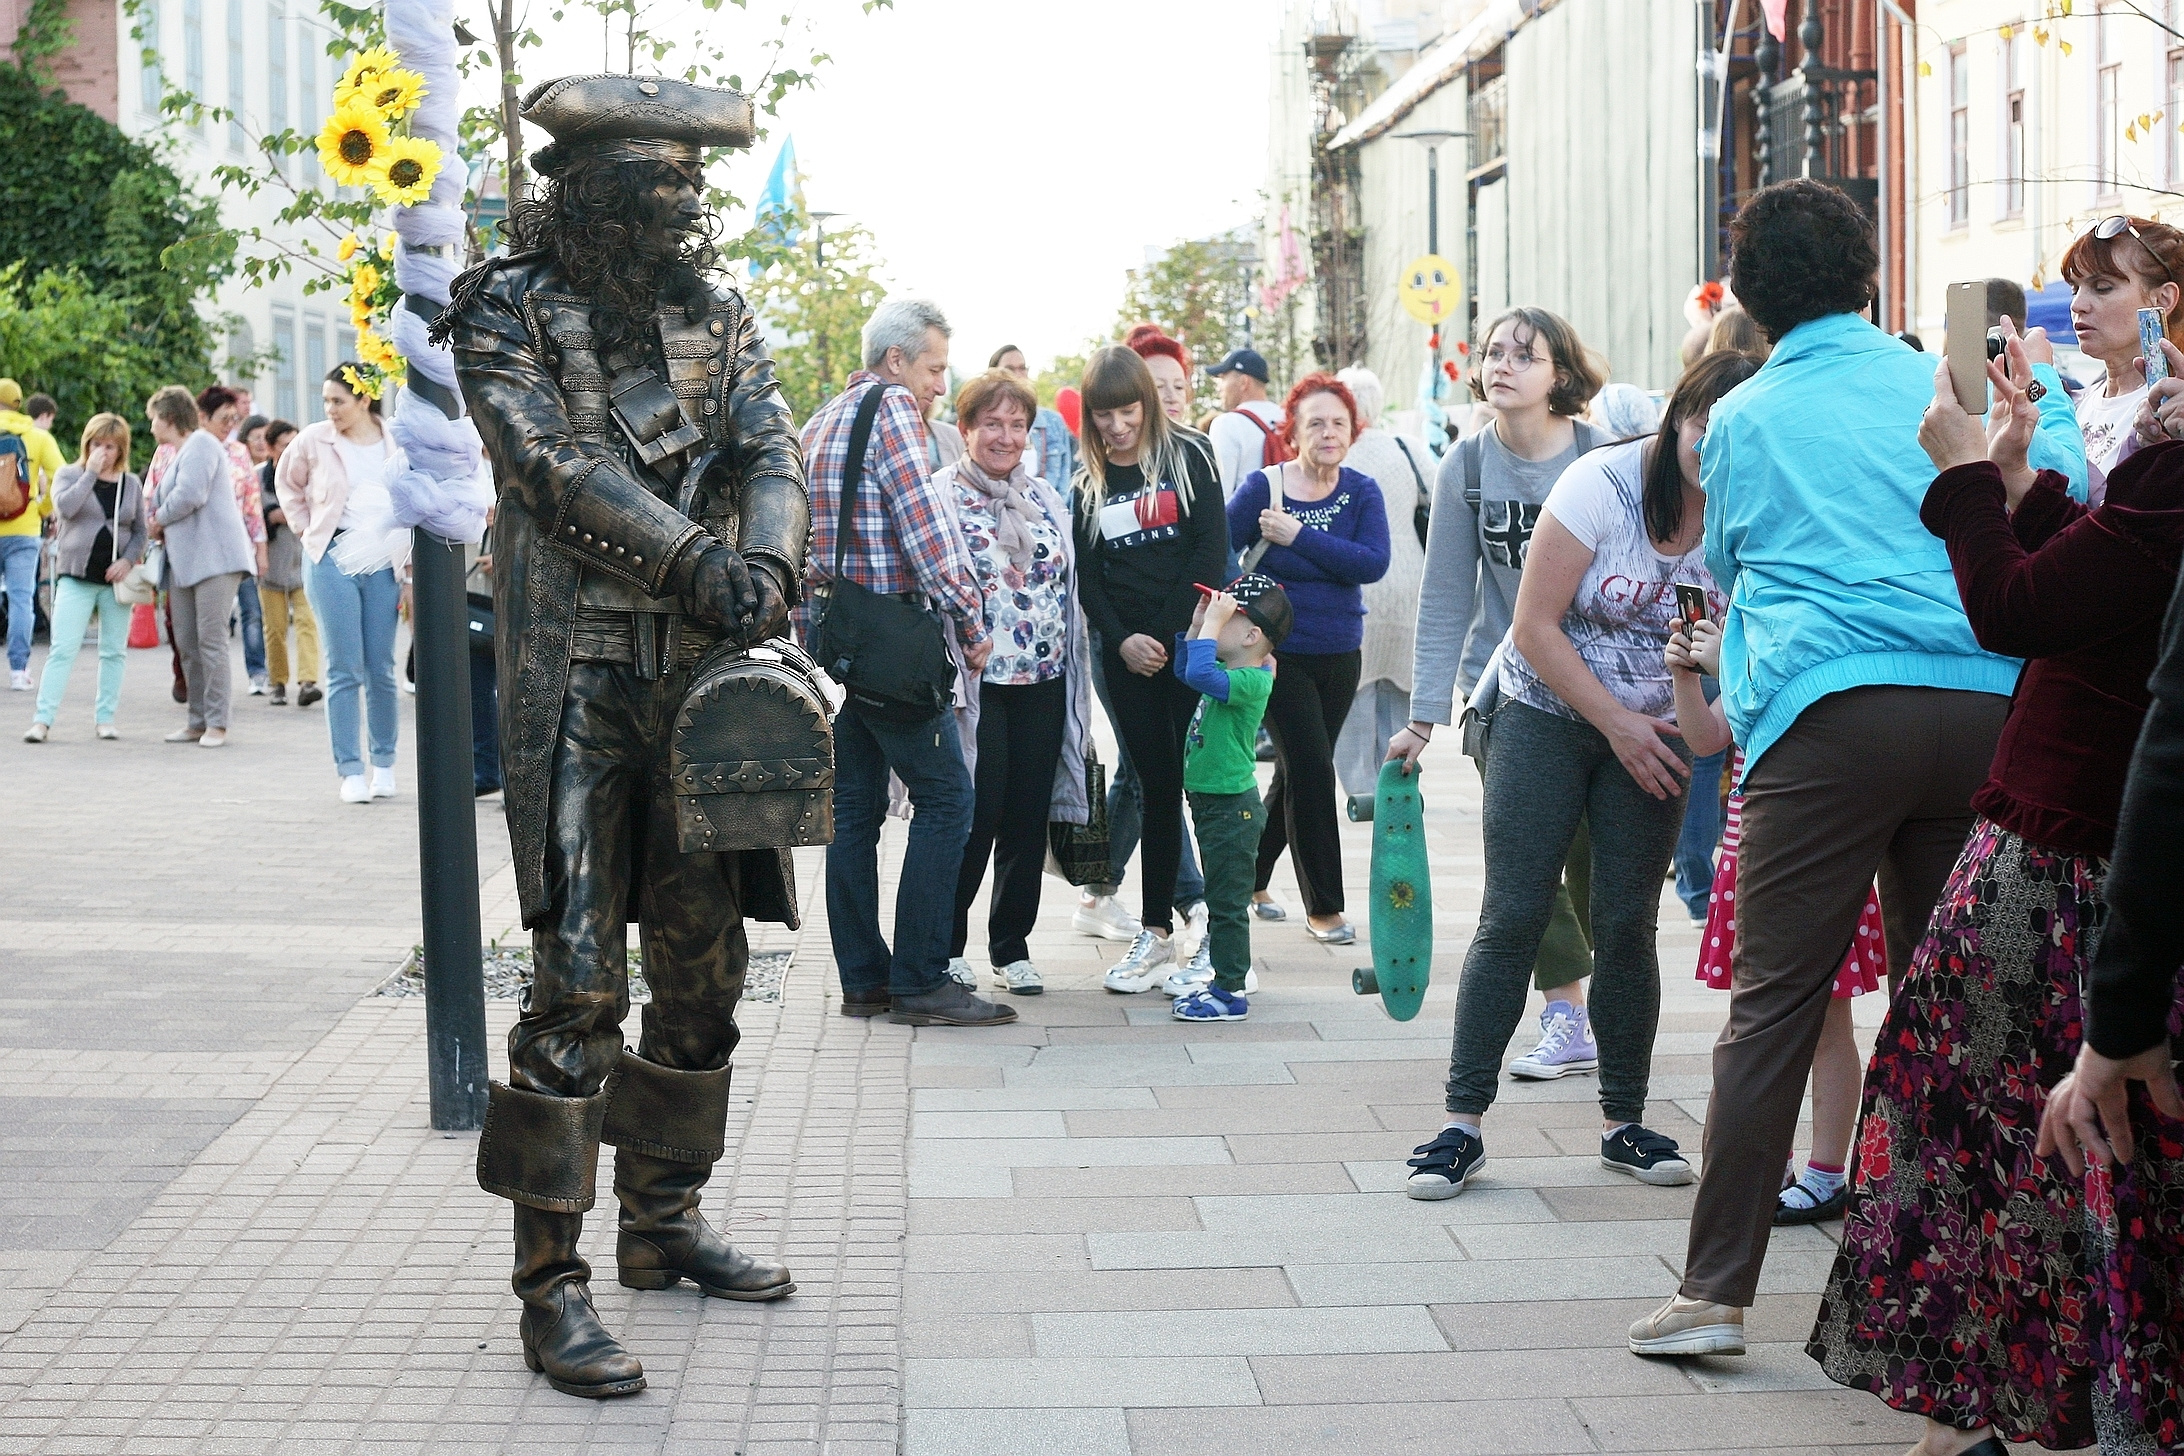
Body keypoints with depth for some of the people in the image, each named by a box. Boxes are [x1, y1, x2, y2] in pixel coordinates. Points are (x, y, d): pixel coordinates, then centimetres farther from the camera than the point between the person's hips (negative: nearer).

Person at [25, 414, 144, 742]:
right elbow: (65, 507, -16)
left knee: (114, 652, 6)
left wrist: (128, 560, -8)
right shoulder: (69, 475, 4)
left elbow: (140, 531, 10)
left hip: (116, 579, 3)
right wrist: (90, 472, -13)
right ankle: (43, 720, -11)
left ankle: (105, 718, 14)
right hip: (76, 578, -3)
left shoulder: (132, 484, 10)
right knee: (63, 649, -9)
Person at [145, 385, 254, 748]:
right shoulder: (177, 453, 23)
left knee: (211, 639, -10)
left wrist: (158, 521, -4)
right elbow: (166, 499, 26)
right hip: (184, 561, 10)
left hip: (214, 556, -10)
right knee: (186, 643, 7)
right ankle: (198, 720, 11)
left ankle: (216, 724, -9)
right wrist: (159, 522, 5)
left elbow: (190, 495, -19)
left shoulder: (201, 443, -6)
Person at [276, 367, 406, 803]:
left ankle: (384, 764, 18)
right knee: (344, 670, -2)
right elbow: (286, 482, 21)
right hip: (333, 558, -1)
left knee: (381, 670, 5)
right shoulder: (313, 440, 2)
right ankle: (350, 771, 3)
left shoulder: (398, 445, 3)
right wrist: (304, 528, 9)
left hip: (384, 560, 1)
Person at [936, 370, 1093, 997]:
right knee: (977, 811, -6)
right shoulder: (941, 497, -2)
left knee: (1028, 816, 5)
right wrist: (943, 680, -14)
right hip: (974, 681, -5)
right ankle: (946, 944, 9)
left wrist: (1077, 680, 15)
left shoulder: (1047, 500, 15)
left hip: (1042, 681, 5)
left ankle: (1012, 946, 16)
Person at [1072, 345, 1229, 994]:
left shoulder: (1186, 460, 1)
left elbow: (1211, 550, -6)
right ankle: (1155, 932, 11)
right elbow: (1087, 576, 9)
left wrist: (1167, 635, -11)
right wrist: (1122, 640, -7)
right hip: (1128, 655, 3)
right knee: (1158, 787, 6)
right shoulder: (1089, 483, 12)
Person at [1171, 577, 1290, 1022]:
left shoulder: (1252, 681, -21)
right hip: (1212, 802, 10)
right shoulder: (1232, 673, 8)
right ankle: (1222, 980, 29)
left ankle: (1230, 993, 3)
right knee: (1220, 899, 19)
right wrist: (1198, 624, 11)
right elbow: (1184, 669, 25)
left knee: (1227, 902, -3)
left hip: (1232, 808, -10)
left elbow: (1200, 674, -37)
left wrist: (1212, 622, -29)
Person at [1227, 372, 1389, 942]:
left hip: (1339, 654, 4)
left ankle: (1250, 878, 32)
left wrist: (1300, 536, -22)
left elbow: (1373, 563, -17)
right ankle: (1323, 907, 4)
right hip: (1282, 654, -4)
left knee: (1298, 774, 13)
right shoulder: (1262, 488, -10)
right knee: (1310, 770, -7)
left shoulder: (1361, 492, -2)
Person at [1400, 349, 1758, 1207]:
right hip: (1548, 715, -2)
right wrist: (1616, 723, -16)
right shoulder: (1605, 485, -16)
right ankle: (1463, 1123, -2)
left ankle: (1623, 1123, 13)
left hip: (1655, 734, 3)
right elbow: (1535, 627, -15)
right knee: (1512, 918, -7)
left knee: (1627, 925, 1)